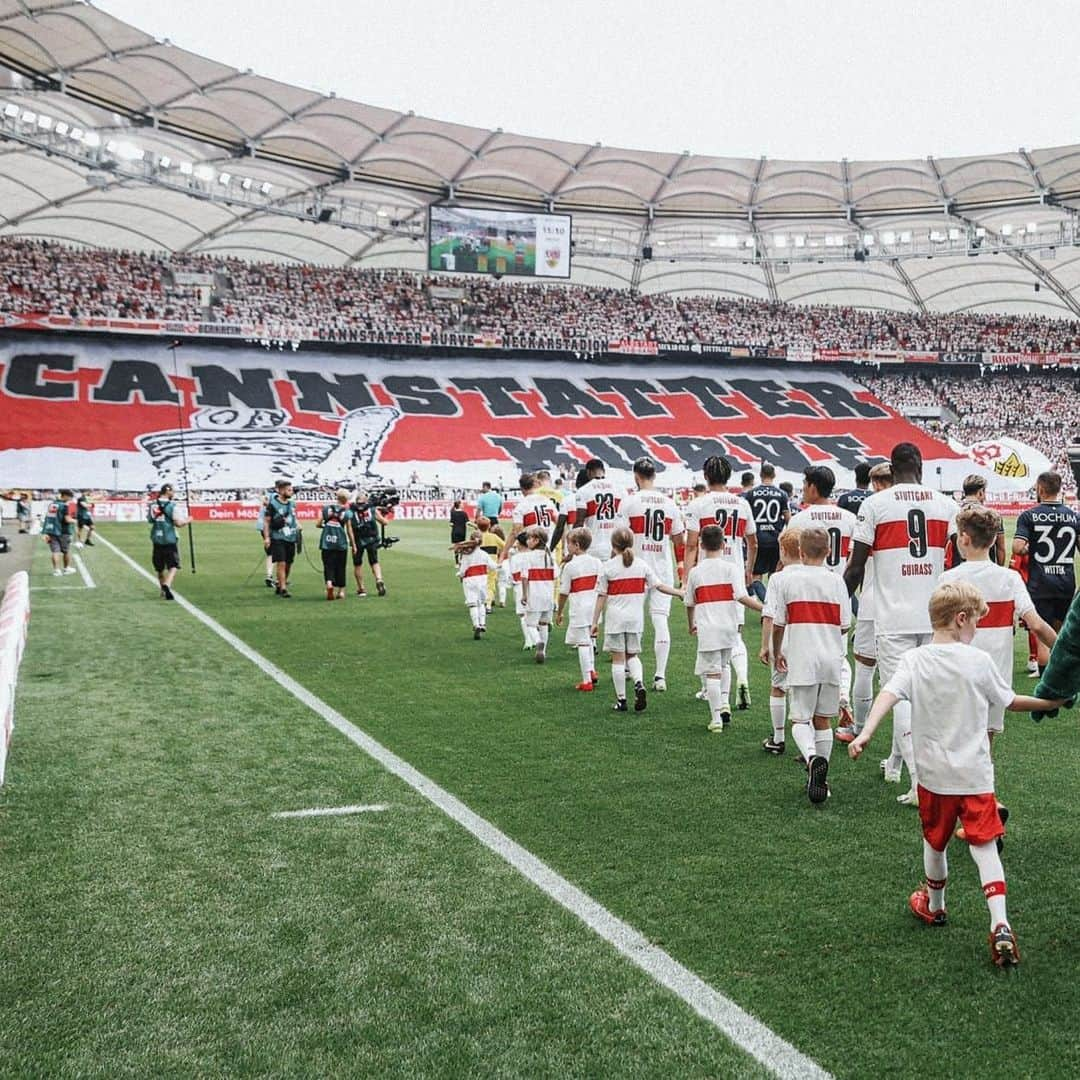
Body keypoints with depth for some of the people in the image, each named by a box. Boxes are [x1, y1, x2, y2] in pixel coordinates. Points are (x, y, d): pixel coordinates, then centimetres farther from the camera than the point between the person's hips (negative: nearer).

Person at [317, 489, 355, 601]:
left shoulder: (326, 508, 4)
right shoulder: (347, 512, 0)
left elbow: (319, 524, 2)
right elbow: (349, 530, 1)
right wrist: (353, 545, 9)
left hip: (326, 542, 1)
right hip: (341, 543, 0)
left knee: (328, 565, 2)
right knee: (340, 567, 12)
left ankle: (329, 583, -25)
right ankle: (341, 591, 16)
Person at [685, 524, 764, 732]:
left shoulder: (695, 572, 2)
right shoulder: (731, 568, -2)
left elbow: (689, 604, 11)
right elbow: (742, 597, -12)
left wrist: (692, 626, 27)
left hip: (707, 629, -1)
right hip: (728, 626, 1)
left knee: (712, 672, 1)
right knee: (724, 664, 25)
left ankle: (716, 718, 1)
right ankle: (724, 703, 12)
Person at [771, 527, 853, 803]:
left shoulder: (787, 578, -4)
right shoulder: (836, 581, 1)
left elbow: (778, 624, -1)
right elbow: (845, 626, 2)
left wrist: (777, 653, 15)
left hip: (801, 660, -2)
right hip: (831, 660, 3)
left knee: (799, 719, 3)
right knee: (823, 720, 13)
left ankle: (812, 757, -26)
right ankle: (820, 778, 16)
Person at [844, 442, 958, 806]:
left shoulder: (874, 504, -4)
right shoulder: (946, 504, 5)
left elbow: (856, 567, -4)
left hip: (893, 618, -4)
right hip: (936, 616, 4)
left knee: (901, 695, -2)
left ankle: (921, 780, -9)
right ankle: (897, 760, 31)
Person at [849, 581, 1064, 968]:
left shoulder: (913, 660, -7)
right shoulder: (979, 661, -6)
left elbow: (888, 695, -23)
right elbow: (1008, 702, 7)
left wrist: (865, 733, -32)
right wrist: (1047, 702, 24)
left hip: (933, 773, 1)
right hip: (975, 774, -1)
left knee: (934, 842, 20)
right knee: (985, 846, 1)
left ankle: (934, 907, 40)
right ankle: (1000, 925, -12)